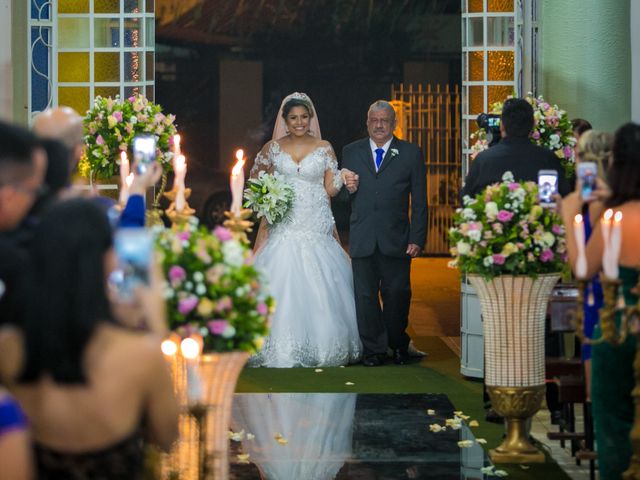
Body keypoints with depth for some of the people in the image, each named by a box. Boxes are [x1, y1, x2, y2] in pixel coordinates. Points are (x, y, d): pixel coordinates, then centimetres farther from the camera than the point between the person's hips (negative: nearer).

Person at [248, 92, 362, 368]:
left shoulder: (324, 148, 6)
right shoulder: (273, 148, 8)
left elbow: (331, 189, 3)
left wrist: (344, 180, -17)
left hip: (316, 229, 0)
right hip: (283, 228, 0)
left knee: (318, 288, -3)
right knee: (281, 287, -6)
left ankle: (320, 346, 5)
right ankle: (282, 349, -3)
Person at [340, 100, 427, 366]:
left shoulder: (411, 153, 5)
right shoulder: (351, 152, 10)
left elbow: (419, 202, 3)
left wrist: (417, 239, -4)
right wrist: (348, 189, -10)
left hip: (396, 240, -1)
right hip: (362, 240, 2)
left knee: (397, 294, 4)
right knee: (365, 295, 3)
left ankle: (399, 345, 23)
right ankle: (374, 349, 13)